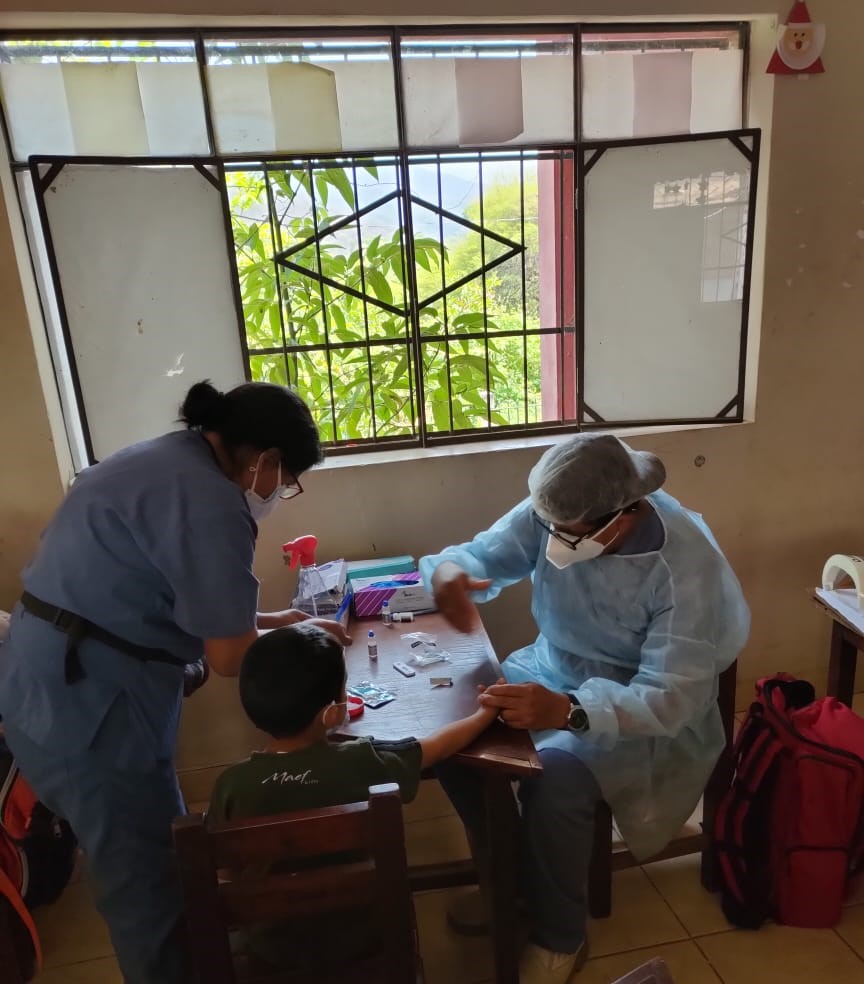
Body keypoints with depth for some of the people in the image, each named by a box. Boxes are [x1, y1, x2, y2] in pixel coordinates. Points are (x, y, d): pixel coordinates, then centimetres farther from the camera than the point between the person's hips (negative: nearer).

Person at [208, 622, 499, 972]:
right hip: (356, 937, 0)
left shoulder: (231, 785, -21)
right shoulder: (361, 763, -23)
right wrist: (486, 713, 10)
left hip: (272, 947, 1)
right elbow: (437, 746, -7)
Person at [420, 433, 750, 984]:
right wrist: (449, 571, -35)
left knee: (555, 777, -31)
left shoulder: (686, 566, -30)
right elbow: (485, 554, -9)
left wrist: (567, 711, -48)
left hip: (644, 710, -5)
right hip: (554, 671, 6)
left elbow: (671, 698, -32)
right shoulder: (555, 513, -16)